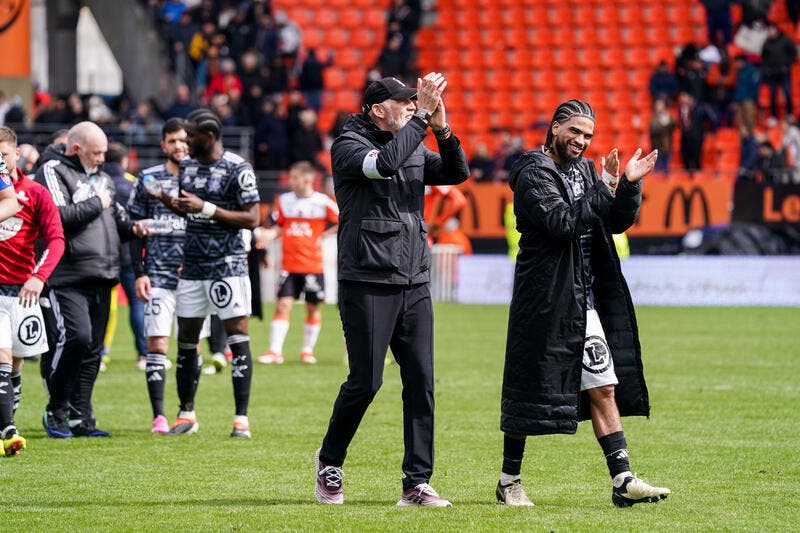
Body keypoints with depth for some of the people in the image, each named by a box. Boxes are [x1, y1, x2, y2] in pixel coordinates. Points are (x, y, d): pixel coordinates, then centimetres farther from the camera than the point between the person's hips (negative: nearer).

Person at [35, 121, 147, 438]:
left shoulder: (100, 177, 22)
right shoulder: (53, 172, -4)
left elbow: (114, 218, 29)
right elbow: (59, 217, -19)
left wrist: (132, 228, 9)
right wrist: (95, 204, -9)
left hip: (101, 279, 8)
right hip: (68, 278, -8)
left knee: (92, 349, 6)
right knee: (77, 337, -19)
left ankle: (80, 418, 11)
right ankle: (56, 413, -7)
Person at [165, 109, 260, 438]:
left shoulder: (237, 170, -9)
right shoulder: (187, 167, 12)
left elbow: (252, 219, -12)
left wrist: (207, 208, -18)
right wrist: (170, 202, 2)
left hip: (228, 265, -6)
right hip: (192, 264, 7)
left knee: (237, 335, -7)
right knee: (186, 339, 8)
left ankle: (241, 418, -6)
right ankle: (186, 414, 18)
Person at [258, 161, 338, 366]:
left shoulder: (322, 202, -4)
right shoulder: (284, 201, 5)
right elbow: (279, 227, 13)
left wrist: (324, 234, -7)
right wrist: (269, 235, -6)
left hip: (313, 265, -2)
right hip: (289, 265, 2)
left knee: (313, 307, 6)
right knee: (283, 304, -7)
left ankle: (308, 350, 19)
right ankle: (275, 350, -7)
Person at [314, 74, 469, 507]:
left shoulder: (414, 146, 15)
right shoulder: (349, 145, -5)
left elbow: (457, 173, 5)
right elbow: (384, 163, -25)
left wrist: (442, 130, -10)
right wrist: (422, 116, -21)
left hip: (414, 284, 6)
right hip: (368, 284, -6)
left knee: (421, 383, 0)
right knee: (365, 382, -4)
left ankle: (417, 483, 2)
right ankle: (329, 462, 19)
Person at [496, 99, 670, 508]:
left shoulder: (585, 171, 15)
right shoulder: (535, 173, -8)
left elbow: (618, 222, 12)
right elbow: (561, 222, -22)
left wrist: (629, 185, -5)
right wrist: (606, 189, -20)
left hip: (585, 302, 7)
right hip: (545, 301, -7)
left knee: (603, 389, 2)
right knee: (529, 392, 0)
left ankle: (623, 481, 0)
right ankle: (509, 481, 12)